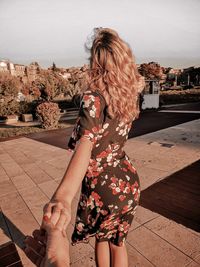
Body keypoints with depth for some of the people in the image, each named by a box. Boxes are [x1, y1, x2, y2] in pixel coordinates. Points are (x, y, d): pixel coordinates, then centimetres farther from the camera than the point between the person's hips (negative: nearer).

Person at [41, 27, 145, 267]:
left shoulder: (93, 97, -22)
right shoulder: (130, 92, -4)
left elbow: (85, 143, -41)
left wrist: (63, 194, -51)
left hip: (103, 187, -5)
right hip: (128, 181, 5)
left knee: (101, 237, 29)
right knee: (117, 242, 28)